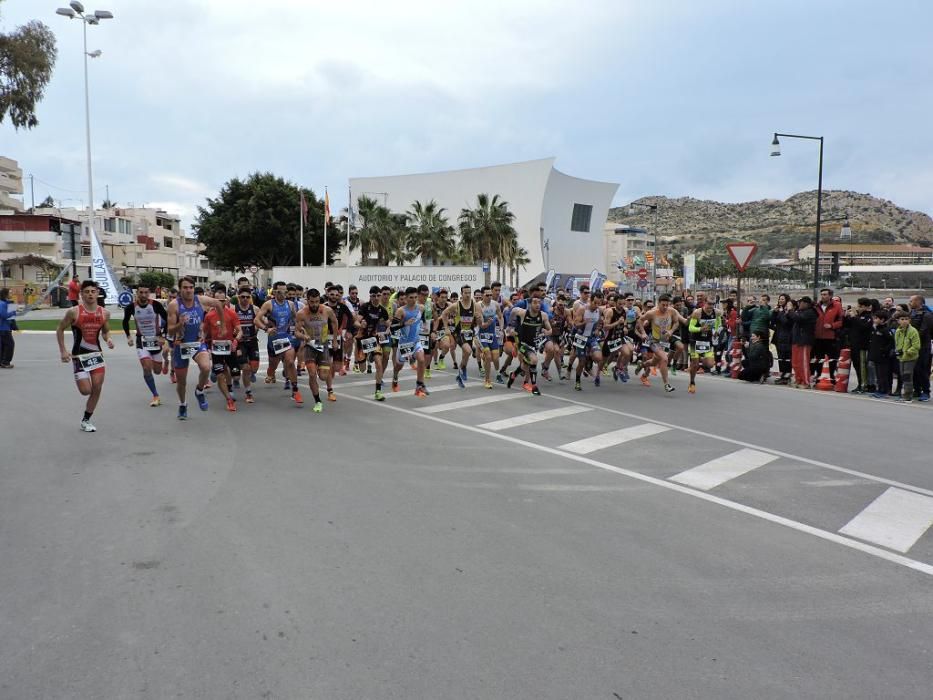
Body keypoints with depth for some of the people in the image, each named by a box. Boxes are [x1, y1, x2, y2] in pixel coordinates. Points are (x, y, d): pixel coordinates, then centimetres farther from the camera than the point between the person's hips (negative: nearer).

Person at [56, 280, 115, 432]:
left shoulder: (104, 313, 0)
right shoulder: (73, 312, -11)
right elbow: (60, 329, 0)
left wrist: (108, 339, -7)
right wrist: (63, 351, -6)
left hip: (96, 354, 4)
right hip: (79, 355, -4)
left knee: (97, 389, 0)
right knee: (86, 390, -7)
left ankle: (86, 420, 16)